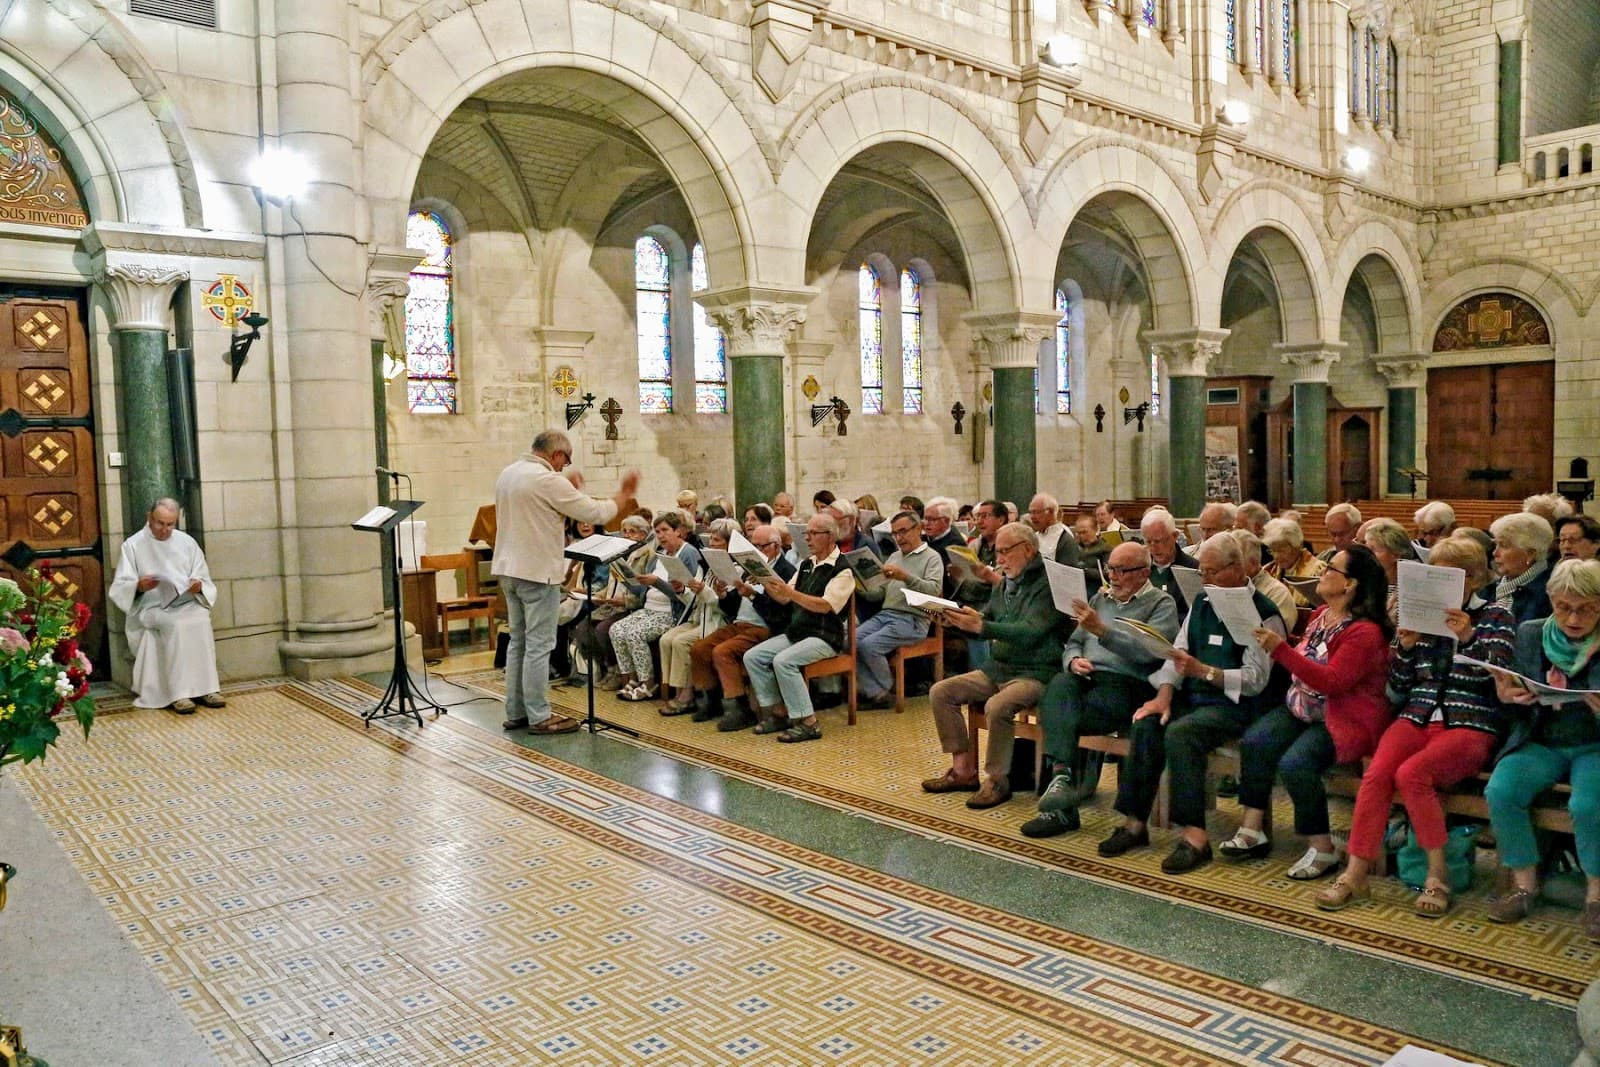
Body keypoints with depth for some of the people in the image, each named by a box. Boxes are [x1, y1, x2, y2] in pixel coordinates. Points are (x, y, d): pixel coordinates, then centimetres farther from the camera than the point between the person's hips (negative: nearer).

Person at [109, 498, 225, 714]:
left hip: (186, 602, 3)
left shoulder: (187, 542, 13)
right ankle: (179, 693, -33)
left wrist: (199, 586, -11)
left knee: (201, 620, -32)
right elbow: (119, 588, -1)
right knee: (176, 624, -35)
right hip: (151, 607, -3)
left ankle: (206, 687, -28)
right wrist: (139, 585, -22)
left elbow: (205, 581, 13)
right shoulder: (133, 545, 4)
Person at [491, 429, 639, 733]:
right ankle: (539, 717, 2)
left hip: (509, 568, 9)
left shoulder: (507, 474, 10)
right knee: (539, 645, -3)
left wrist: (569, 490, 21)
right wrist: (625, 495, 0)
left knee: (518, 642, 14)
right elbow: (595, 513, -14)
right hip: (538, 571, -9)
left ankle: (516, 712, 20)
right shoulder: (548, 481, -17)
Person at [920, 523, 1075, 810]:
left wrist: (981, 626, -33)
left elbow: (1030, 632, -25)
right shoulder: (1004, 584, 14)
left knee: (997, 706, -34)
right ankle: (963, 770, 2)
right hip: (997, 668, 9)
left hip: (1035, 673, -9)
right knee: (941, 692, -2)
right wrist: (956, 621, -4)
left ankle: (997, 780, -13)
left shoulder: (1048, 583, -13)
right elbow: (983, 624, 16)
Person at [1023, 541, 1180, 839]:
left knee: (1058, 716, -30)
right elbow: (1073, 643, 25)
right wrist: (1074, 660, 1)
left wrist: (1102, 630, -21)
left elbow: (1148, 651, -13)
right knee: (1059, 685, -33)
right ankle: (1062, 775, -45)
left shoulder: (1161, 604, 5)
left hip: (1127, 685, -5)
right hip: (1086, 679, 5)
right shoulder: (1100, 598, 26)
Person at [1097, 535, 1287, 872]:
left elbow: (1255, 679, -15)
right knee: (1146, 724, -21)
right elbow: (1178, 653, 10)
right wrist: (1165, 694, -5)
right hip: (1192, 696, 7)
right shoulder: (1202, 603, 16)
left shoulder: (1263, 614, -7)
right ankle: (1135, 821, -16)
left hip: (1235, 703, -6)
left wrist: (1203, 671, -25)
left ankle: (1195, 835, -30)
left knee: (1180, 733, -32)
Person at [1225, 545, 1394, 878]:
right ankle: (1252, 831, -8)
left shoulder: (1364, 632, -17)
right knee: (1253, 742, -14)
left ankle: (1322, 848, -9)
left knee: (1295, 763, -28)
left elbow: (1331, 682, -26)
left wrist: (1281, 649, -29)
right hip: (1303, 707, 8)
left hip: (1343, 719, -8)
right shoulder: (1322, 614, 9)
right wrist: (1275, 645, 8)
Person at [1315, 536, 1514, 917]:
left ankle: (1438, 875, -14)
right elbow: (1398, 685, 13)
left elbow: (1498, 678, -7)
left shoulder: (1495, 615, 7)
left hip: (1471, 724, -3)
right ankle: (1356, 874, -21)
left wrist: (1469, 638, -21)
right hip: (1417, 717, 3)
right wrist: (1405, 646, -5)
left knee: (1410, 773, -30)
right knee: (1376, 773, -24)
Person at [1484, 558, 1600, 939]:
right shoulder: (1530, 634, 3)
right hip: (1540, 743, 3)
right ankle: (1524, 883, -5)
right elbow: (1517, 701, 10)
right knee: (1499, 791, -25)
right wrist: (1507, 696, -14)